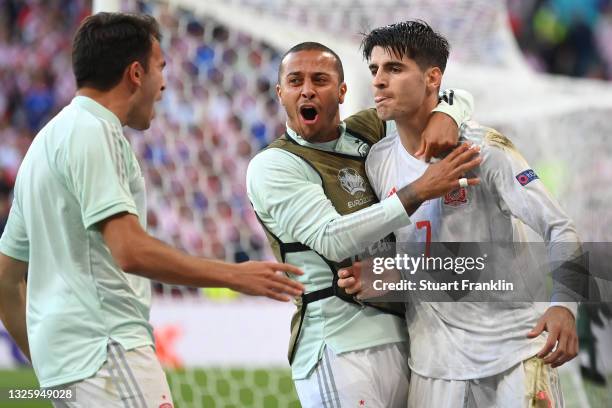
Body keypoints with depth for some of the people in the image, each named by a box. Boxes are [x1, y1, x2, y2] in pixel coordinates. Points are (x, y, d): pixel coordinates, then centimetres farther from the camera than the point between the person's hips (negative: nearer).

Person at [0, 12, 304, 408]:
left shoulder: (49, 138, 22)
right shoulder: (90, 131, -9)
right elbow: (132, 251, -20)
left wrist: (44, 362, 29)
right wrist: (235, 275, -13)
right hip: (103, 347, -10)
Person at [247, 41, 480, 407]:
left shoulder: (367, 130, 14)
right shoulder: (272, 166, -3)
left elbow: (458, 98, 23)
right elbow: (332, 239, -18)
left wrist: (444, 115, -2)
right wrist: (419, 191, -22)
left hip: (403, 334, 6)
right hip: (339, 346, -5)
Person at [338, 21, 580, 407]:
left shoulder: (484, 149, -11)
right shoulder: (377, 161, 4)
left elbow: (560, 229, -15)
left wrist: (564, 304, -31)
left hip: (514, 341, -4)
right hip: (435, 356, 4)